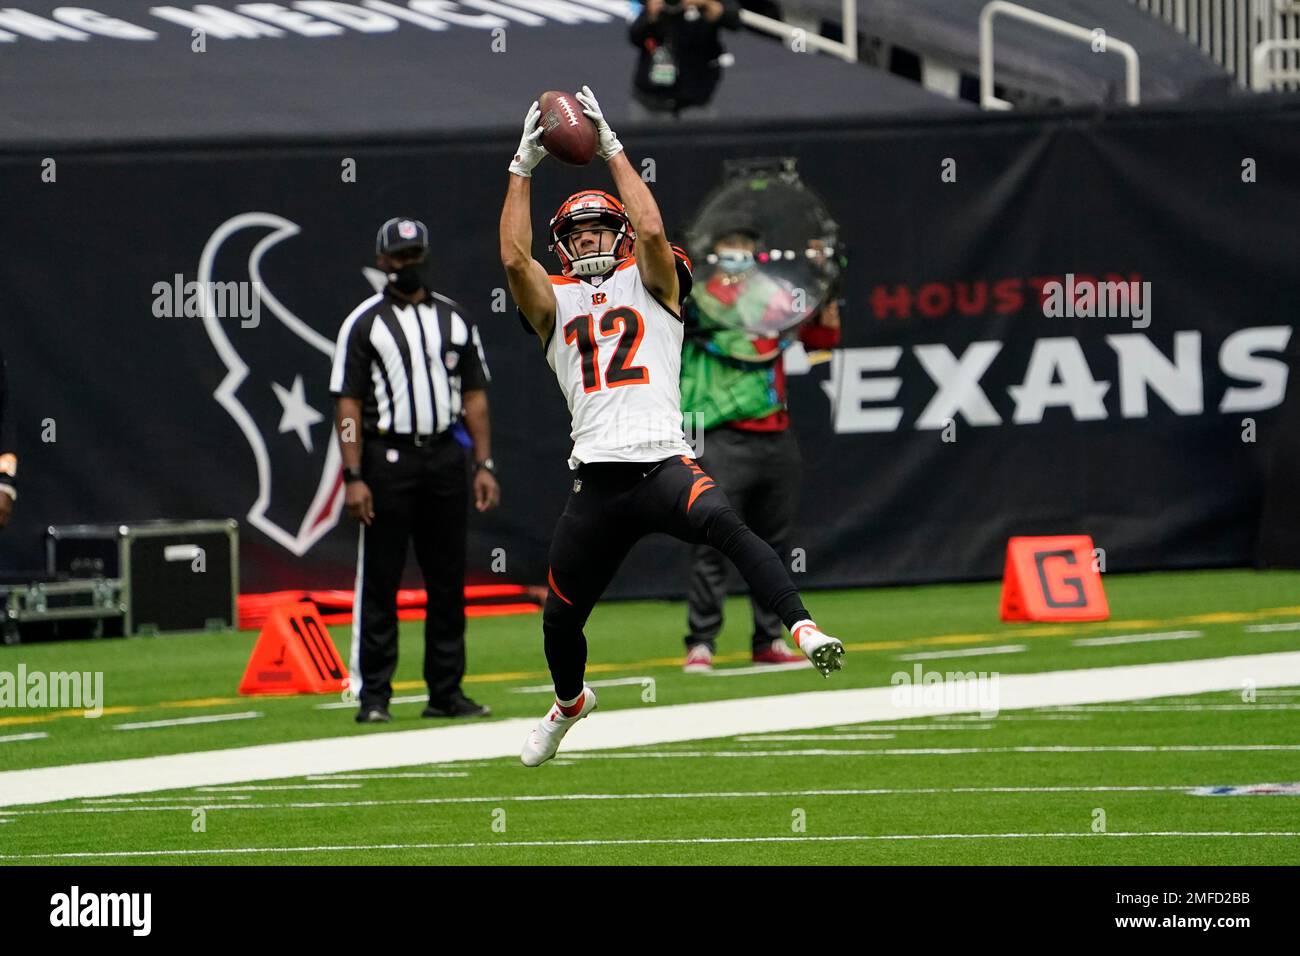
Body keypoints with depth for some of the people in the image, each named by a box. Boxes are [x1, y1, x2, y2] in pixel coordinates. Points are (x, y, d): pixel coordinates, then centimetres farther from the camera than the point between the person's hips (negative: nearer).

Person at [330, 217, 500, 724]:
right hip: (388, 459, -4)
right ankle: (373, 695, 0)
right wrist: (354, 477, -13)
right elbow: (348, 404, -5)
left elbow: (474, 395, 13)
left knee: (448, 581, 7)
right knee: (379, 582, -3)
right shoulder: (364, 322, 0)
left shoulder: (453, 318, 12)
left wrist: (484, 464, 4)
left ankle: (446, 692, 13)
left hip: (445, 457, 4)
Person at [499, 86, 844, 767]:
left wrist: (612, 150, -1)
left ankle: (803, 630, -45)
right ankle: (570, 702, 44)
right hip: (596, 479, 3)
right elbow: (513, 257, 0)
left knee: (723, 525, -35)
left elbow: (652, 232, -7)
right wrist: (523, 167, 0)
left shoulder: (649, 285, 12)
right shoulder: (554, 302, 17)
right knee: (560, 618, 13)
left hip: (663, 465, -3)